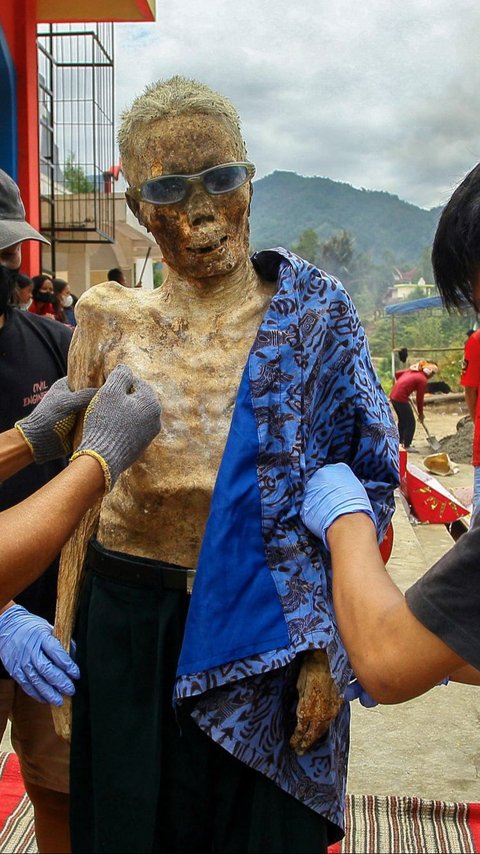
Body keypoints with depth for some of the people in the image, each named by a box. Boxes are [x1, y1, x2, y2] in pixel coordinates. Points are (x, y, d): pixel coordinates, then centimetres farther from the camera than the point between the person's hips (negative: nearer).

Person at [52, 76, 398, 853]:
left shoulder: (313, 316, -4)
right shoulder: (111, 320, 2)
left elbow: (364, 480, -4)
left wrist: (322, 649, -10)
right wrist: (67, 643, 6)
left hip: (269, 634, -1)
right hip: (127, 628, 2)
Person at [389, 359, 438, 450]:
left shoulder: (412, 371, 13)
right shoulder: (423, 380, -9)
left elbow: (397, 373, 18)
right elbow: (419, 399, -4)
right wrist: (420, 414, 8)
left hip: (393, 395, 9)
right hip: (401, 399, -9)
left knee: (402, 420, 24)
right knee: (410, 423, 4)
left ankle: (400, 442, 34)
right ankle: (407, 446, 11)